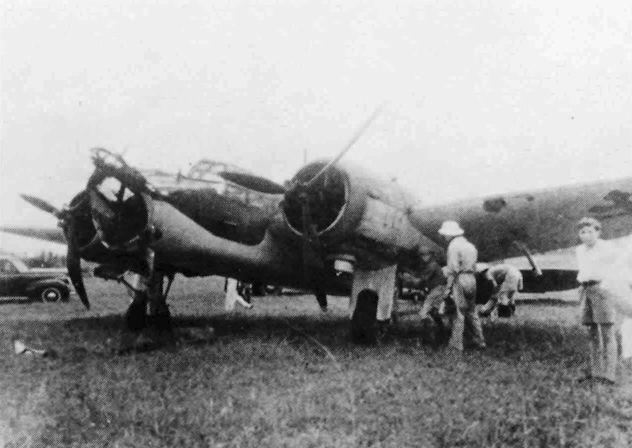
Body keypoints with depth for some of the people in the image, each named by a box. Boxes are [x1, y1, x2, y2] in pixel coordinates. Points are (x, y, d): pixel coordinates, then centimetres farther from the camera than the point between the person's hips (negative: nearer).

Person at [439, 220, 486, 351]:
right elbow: (473, 265, 15)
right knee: (472, 311, 16)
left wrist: (449, 286, -11)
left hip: (460, 280, -8)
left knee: (458, 312, -3)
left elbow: (453, 269, -15)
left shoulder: (454, 246, -10)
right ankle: (479, 341, 21)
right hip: (472, 279, 8)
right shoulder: (470, 245, 17)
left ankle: (456, 343, 2)